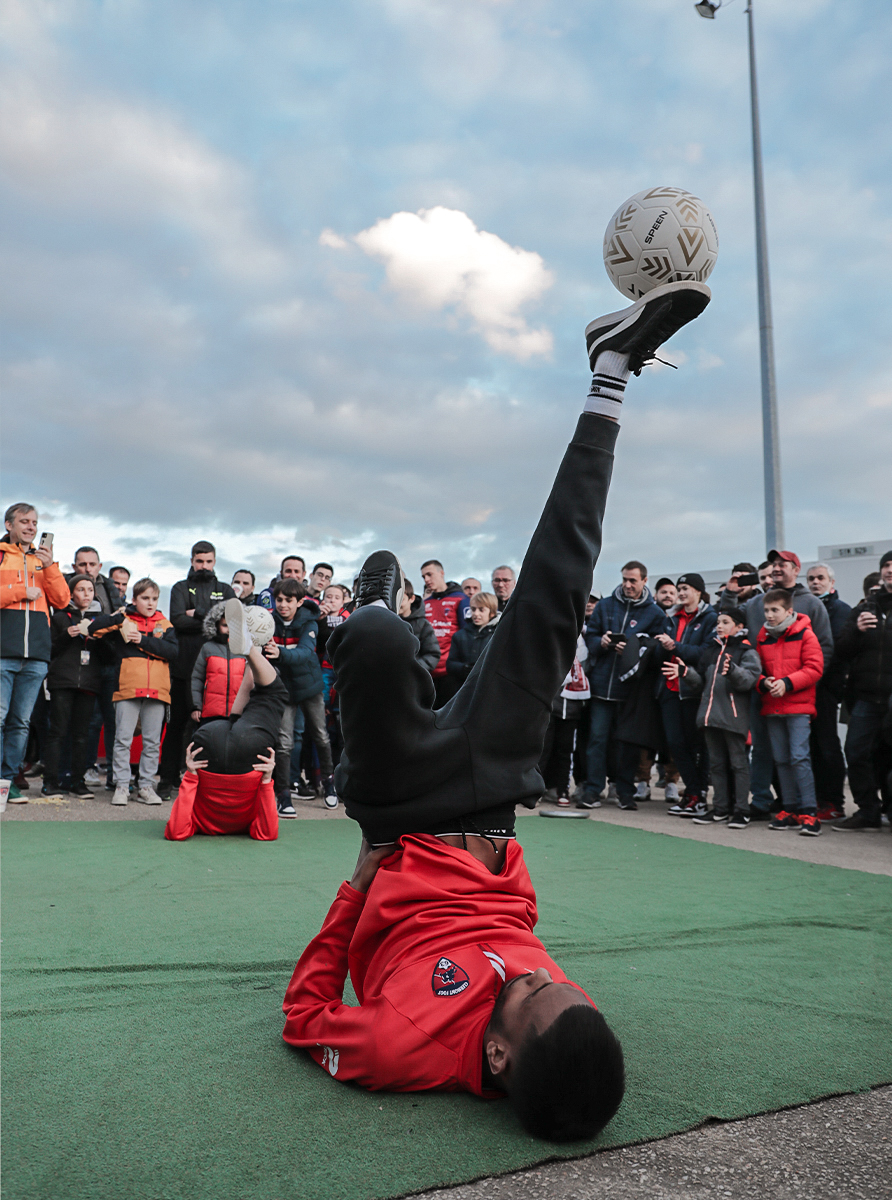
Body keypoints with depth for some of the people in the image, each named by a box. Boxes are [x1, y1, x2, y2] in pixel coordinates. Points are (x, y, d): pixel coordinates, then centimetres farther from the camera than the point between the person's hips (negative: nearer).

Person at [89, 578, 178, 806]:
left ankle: (146, 786, 14)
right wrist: (118, 619, -11)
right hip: (128, 689, -2)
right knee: (123, 739, -1)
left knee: (152, 742, 6)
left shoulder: (164, 625, 12)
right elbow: (93, 628, -3)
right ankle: (121, 786, 7)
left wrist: (143, 640, -11)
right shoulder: (123, 620, 9)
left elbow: (173, 651, -4)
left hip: (157, 691, 2)